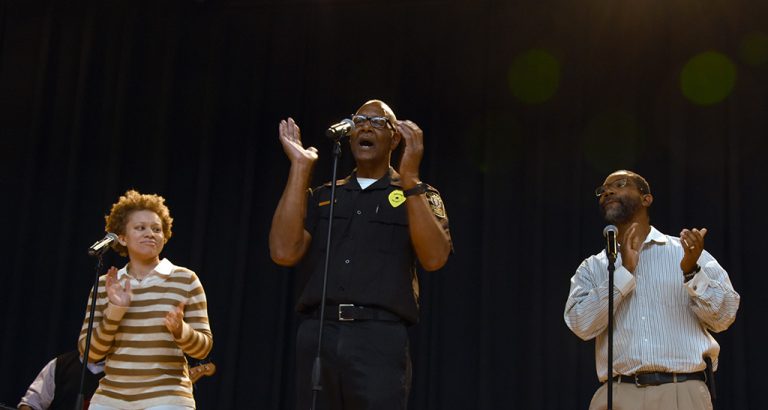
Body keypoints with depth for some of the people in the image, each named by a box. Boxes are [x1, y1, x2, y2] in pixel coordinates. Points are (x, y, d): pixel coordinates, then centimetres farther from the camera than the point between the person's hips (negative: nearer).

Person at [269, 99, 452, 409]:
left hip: (380, 338, -2)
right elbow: (284, 252, 0)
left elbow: (434, 257, -7)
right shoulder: (322, 196, 19)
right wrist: (301, 168, 0)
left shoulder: (418, 196, 13)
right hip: (316, 336, 3)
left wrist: (410, 177, -11)